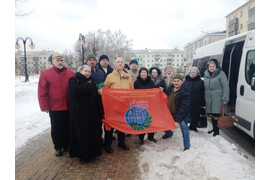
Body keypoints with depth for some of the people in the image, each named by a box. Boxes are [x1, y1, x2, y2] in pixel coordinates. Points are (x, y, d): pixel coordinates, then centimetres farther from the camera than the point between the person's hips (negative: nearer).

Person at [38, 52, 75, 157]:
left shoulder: (71, 73, 5)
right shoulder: (45, 74, -2)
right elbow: (42, 92, -5)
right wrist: (45, 107, -8)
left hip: (68, 107, 2)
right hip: (54, 108, -2)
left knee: (67, 128, 13)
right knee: (56, 129, 11)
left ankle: (66, 145, 31)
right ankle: (58, 148, 28)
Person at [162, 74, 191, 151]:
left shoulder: (185, 92, -21)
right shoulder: (170, 87, -2)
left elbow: (183, 107, -24)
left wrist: (178, 120, -26)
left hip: (181, 114, -6)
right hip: (169, 113, 6)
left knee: (183, 125, -26)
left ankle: (187, 145, -5)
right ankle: (168, 133, 47)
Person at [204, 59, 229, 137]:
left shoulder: (221, 74, -6)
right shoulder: (206, 74, 13)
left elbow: (226, 87, -11)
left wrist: (225, 98, -16)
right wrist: (204, 97, 17)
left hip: (218, 99, -6)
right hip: (209, 99, 6)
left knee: (217, 115, -4)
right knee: (212, 115, 14)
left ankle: (217, 130, 8)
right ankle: (214, 128, 28)